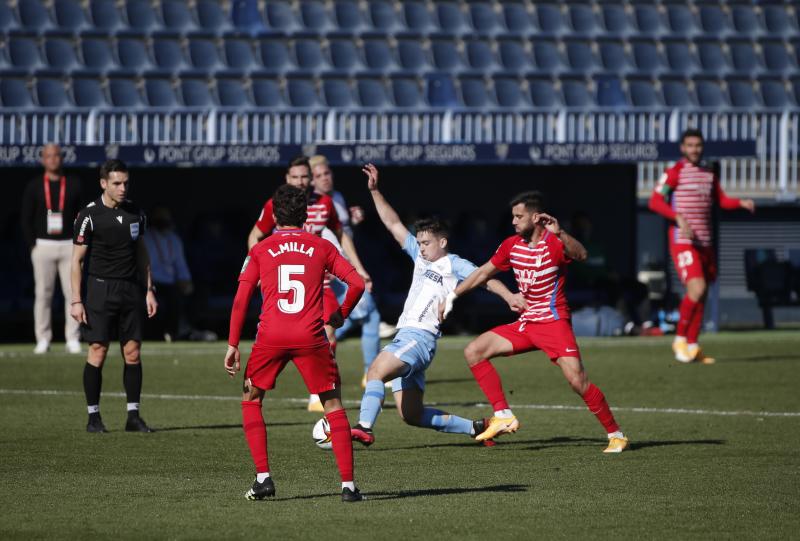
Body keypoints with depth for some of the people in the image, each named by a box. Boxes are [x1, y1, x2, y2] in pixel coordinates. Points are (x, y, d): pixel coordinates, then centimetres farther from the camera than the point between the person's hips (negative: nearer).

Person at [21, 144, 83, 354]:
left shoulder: (74, 185, 7)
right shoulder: (34, 186, 4)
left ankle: (72, 339, -1)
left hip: (69, 245, 0)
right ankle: (43, 340, 3)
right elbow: (26, 218, 4)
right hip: (43, 245, 0)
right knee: (43, 293, 0)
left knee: (72, 292, -5)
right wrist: (33, 245, -4)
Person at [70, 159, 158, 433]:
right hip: (100, 288, -4)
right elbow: (77, 260, -6)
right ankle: (93, 416, 2)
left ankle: (133, 416, 7)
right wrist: (76, 301, -11)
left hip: (131, 289, 4)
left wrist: (149, 290, 12)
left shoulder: (135, 213, 8)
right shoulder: (89, 215, -7)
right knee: (98, 352, -6)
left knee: (133, 352, 2)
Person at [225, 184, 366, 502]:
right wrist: (340, 315, 20)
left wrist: (233, 344, 7)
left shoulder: (261, 251, 12)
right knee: (333, 406, 10)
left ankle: (263, 478, 8)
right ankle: (348, 484, 1)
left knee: (250, 400, 20)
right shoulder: (321, 247, 11)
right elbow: (357, 283, 4)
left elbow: (241, 300, 5)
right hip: (310, 337, 0)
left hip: (270, 336, 0)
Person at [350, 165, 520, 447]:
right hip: (405, 336, 8)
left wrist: (509, 297, -29)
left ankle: (364, 427, -40)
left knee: (376, 371, -30)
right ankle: (475, 427, 17)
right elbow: (394, 225, 24)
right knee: (412, 415, 7)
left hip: (420, 337, -8)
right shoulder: (420, 257, 21)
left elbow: (485, 278, -11)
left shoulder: (454, 265, 1)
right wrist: (375, 191, 19)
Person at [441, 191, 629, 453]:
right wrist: (452, 296, 20)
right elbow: (483, 272, 19)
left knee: (578, 381, -19)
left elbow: (581, 255, -36)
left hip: (553, 321, -7)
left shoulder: (554, 243, -14)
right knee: (474, 351, -1)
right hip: (525, 323, 7)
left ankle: (616, 435, -4)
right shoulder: (512, 245, 6)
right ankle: (504, 416, -2)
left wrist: (559, 233, -51)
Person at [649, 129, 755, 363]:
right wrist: (678, 217, -26)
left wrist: (742, 203, 2)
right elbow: (655, 201, -12)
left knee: (701, 295, 7)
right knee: (697, 289, -21)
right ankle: (680, 339, -7)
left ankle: (692, 346, 14)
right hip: (682, 241, -7)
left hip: (705, 242, 7)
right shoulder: (674, 172, -5)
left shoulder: (709, 174, 16)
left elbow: (722, 200, 22)